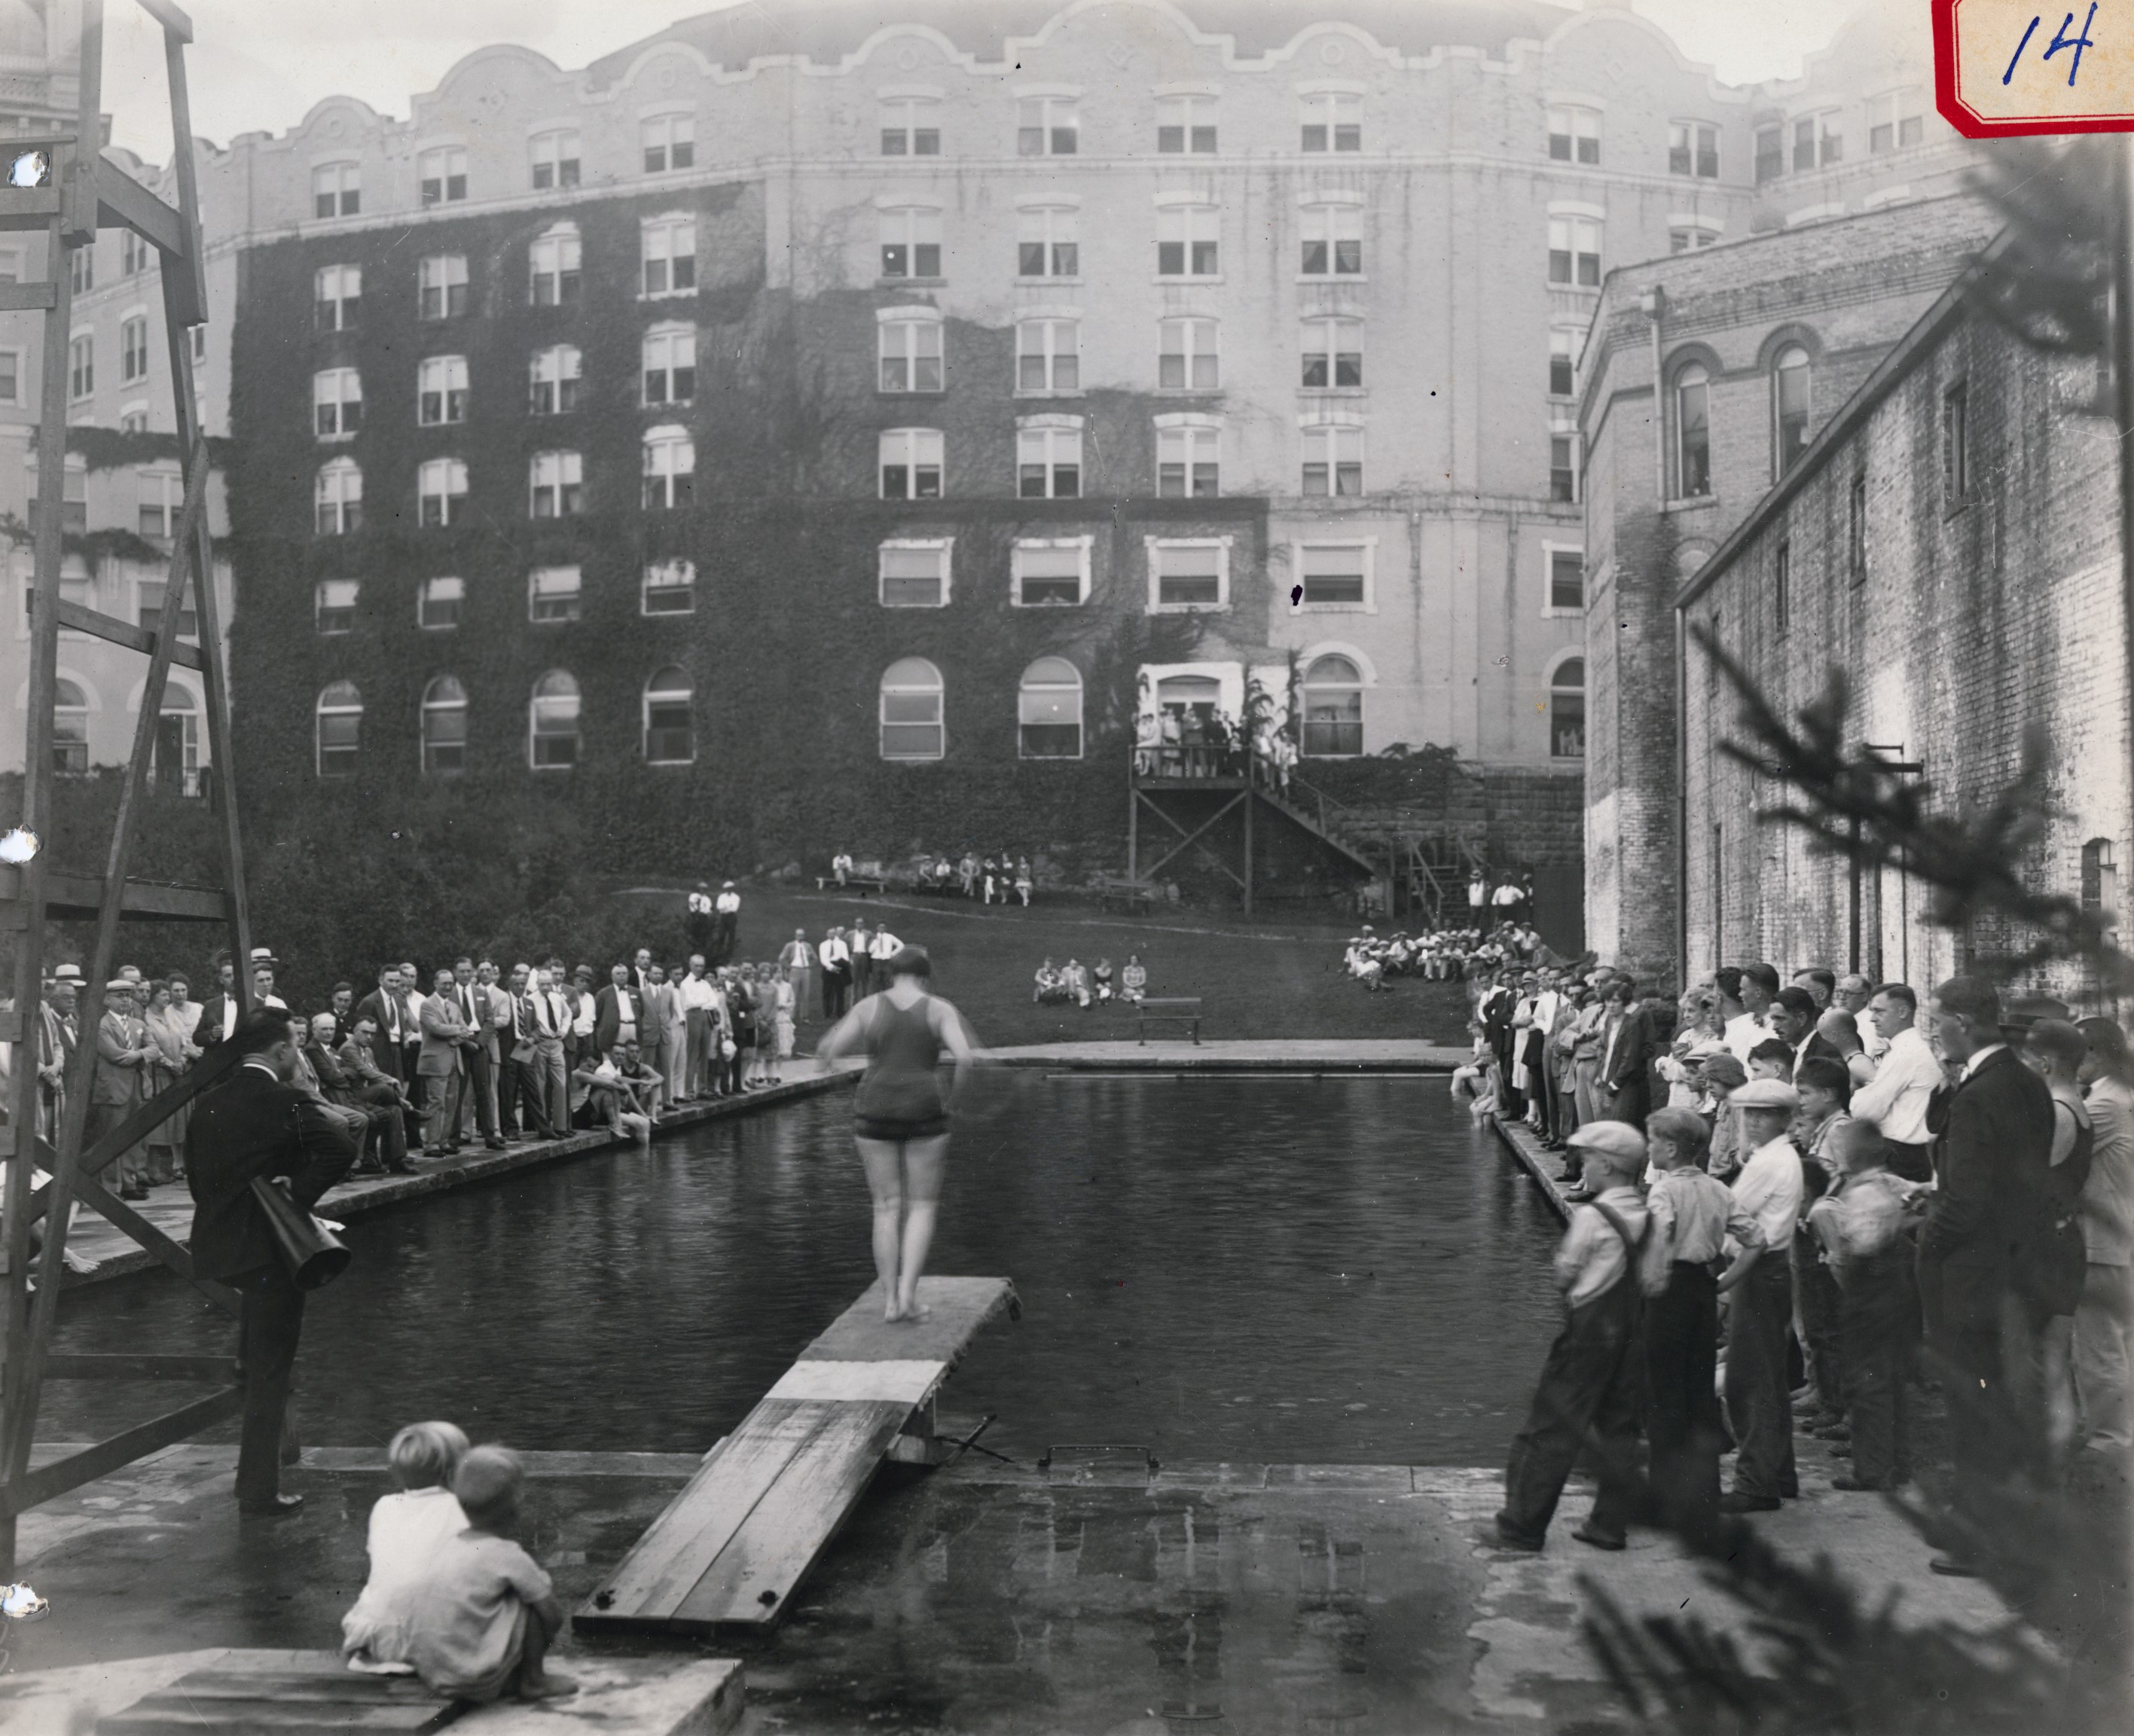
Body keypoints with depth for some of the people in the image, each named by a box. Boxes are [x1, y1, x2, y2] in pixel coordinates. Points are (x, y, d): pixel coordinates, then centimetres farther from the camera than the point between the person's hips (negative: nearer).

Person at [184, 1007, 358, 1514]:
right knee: (270, 1371, 2)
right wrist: (299, 1197, -20)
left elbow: (197, 1174, 11)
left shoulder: (208, 1104, 6)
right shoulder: (283, 1102, -15)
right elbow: (341, 1148, -30)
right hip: (269, 1249, -7)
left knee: (256, 1360, 25)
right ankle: (259, 1489, 5)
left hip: (217, 1245, 8)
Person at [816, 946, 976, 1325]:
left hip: (876, 1113, 2)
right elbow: (964, 1058, -14)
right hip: (923, 1113, -1)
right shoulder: (940, 1010, 0)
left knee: (887, 1207, 10)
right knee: (922, 1207, 9)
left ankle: (890, 1299, 8)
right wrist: (952, 1100, 2)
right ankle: (908, 1293, -4)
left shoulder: (868, 1007, 3)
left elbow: (826, 1051, -2)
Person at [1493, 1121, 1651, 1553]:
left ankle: (1524, 1525, 6)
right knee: (1619, 1427, 13)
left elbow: (1563, 1276, -10)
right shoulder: (1647, 1217, 3)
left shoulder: (1591, 1217, -16)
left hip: (1589, 1331, -6)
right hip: (1631, 1331, 7)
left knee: (1550, 1429, 1)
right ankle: (1610, 1525, 17)